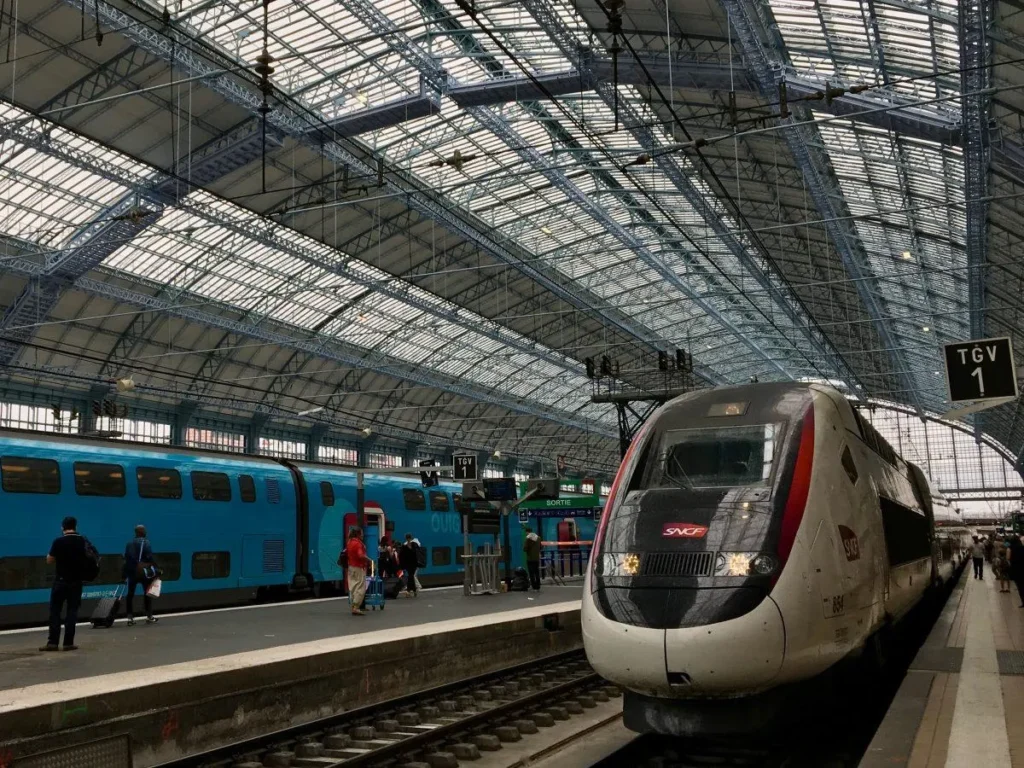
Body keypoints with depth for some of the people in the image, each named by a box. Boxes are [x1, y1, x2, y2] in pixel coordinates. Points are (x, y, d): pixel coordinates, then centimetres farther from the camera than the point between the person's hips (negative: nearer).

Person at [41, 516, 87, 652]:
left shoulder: (58, 541, -10)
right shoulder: (83, 541, 1)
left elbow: (49, 561, -5)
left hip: (61, 580, -2)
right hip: (76, 581, 2)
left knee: (55, 611, 5)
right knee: (72, 611, 5)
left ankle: (53, 642, 0)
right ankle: (68, 642, 2)